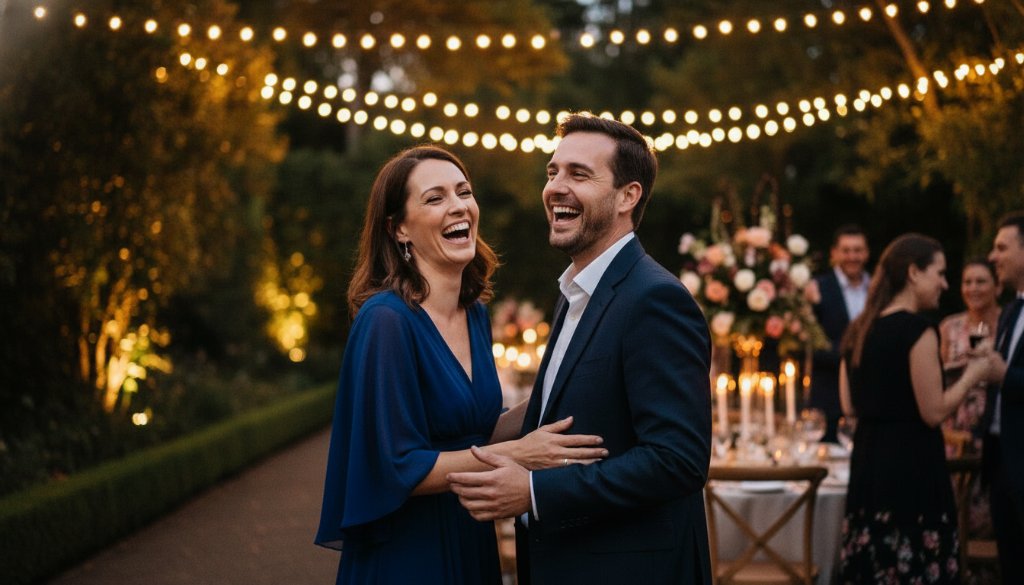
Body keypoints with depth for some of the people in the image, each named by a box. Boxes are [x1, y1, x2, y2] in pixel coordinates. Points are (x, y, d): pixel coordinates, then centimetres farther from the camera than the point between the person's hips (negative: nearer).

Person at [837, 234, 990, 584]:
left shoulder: (858, 329, 9)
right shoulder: (917, 329, -14)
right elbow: (934, 412, -14)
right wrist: (971, 375, -1)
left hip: (868, 462, 8)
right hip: (911, 466, -8)